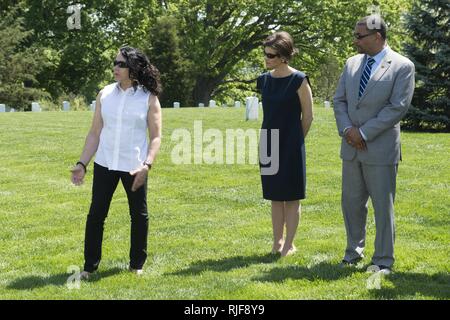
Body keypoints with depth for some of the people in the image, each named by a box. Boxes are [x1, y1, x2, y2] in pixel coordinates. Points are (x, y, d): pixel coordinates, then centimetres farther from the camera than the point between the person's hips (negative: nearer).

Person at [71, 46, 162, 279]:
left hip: (134, 166, -2)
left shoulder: (149, 98, -3)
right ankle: (89, 266, 12)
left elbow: (156, 137, -4)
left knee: (139, 215, 7)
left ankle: (137, 264, 23)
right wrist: (82, 164, 2)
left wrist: (147, 165, -18)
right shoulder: (105, 94, 5)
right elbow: (95, 133, 9)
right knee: (96, 214, 1)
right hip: (104, 163, 2)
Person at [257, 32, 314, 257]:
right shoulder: (264, 80, 6)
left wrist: (296, 140, 6)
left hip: (290, 145, -5)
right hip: (269, 143, 5)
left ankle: (289, 244, 10)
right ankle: (277, 242, 19)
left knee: (291, 197, 3)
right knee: (275, 196, 11)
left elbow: (308, 116, -3)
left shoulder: (298, 80, -10)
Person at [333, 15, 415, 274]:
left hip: (381, 149, -5)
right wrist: (347, 129, -7)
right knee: (352, 203, 13)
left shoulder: (402, 66, -8)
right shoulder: (353, 63, 10)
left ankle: (383, 261, 12)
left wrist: (364, 133, -15)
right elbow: (340, 100, 11)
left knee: (383, 205, 1)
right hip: (352, 147, 6)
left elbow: (398, 107, -14)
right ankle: (354, 252, 29)